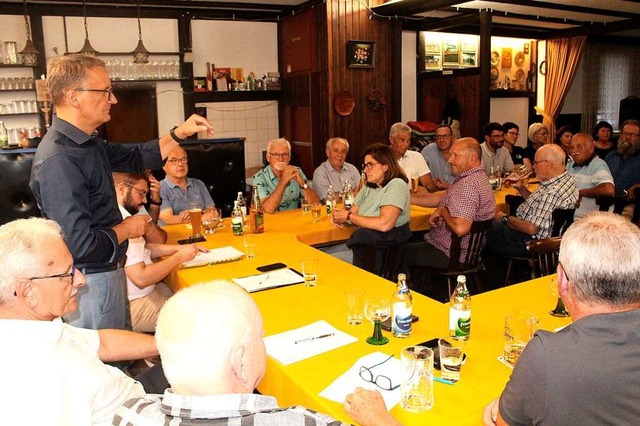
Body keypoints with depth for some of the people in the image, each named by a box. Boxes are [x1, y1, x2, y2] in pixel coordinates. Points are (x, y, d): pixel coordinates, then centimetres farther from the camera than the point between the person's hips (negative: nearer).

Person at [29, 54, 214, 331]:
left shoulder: (87, 142, 3)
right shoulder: (58, 160, -29)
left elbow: (136, 158, 17)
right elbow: (80, 245, -32)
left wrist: (180, 133, 5)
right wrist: (127, 229, -15)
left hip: (107, 270, 10)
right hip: (91, 283, -10)